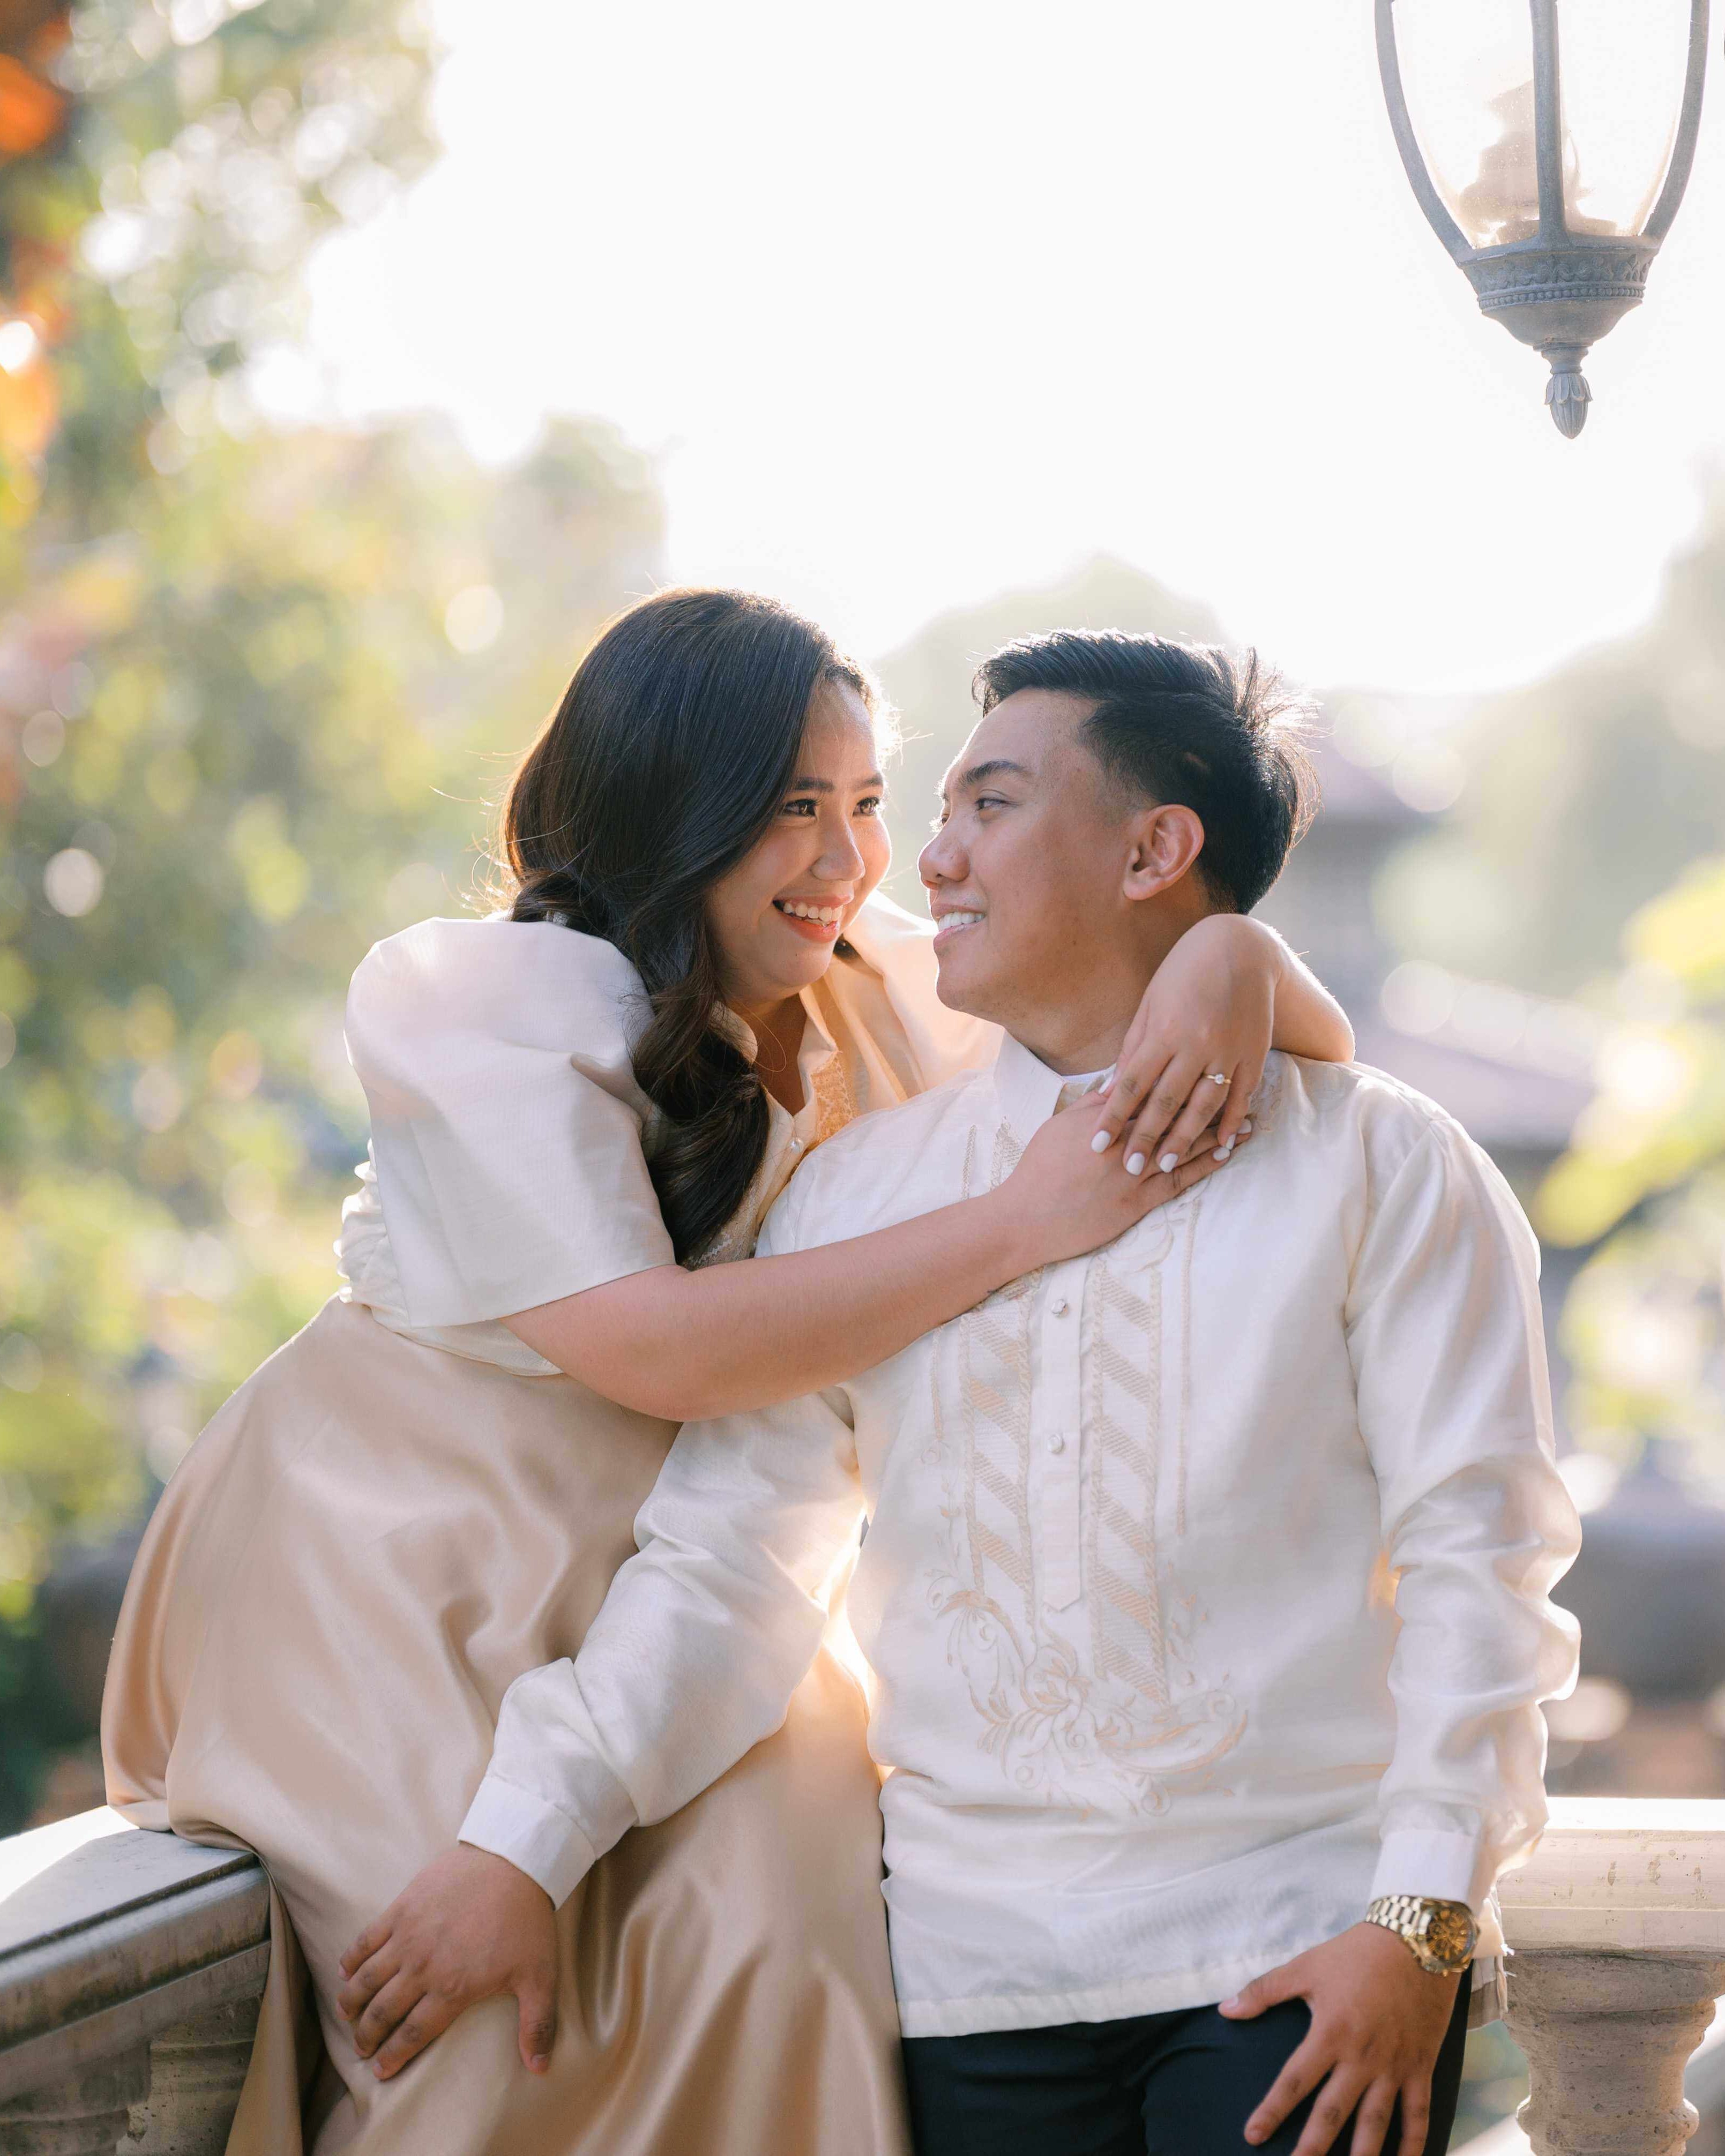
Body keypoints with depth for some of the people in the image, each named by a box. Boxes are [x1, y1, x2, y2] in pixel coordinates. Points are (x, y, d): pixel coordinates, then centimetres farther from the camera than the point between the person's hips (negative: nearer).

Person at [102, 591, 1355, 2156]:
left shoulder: (886, 998, -2)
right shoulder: (473, 1006, -17)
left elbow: (1322, 1052, 1)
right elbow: (652, 1348, -28)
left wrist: (1235, 966, -25)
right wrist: (1023, 1223, -29)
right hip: (391, 1571, -5)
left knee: (781, 1937, -16)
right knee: (500, 2006, -20)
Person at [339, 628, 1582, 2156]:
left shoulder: (1381, 1168, 2)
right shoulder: (856, 1195, 11)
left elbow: (1475, 1558, -3)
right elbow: (723, 1556, 8)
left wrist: (1421, 1923, -12)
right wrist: (523, 1852, -1)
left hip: (1299, 1965, -2)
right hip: (979, 1961, 3)